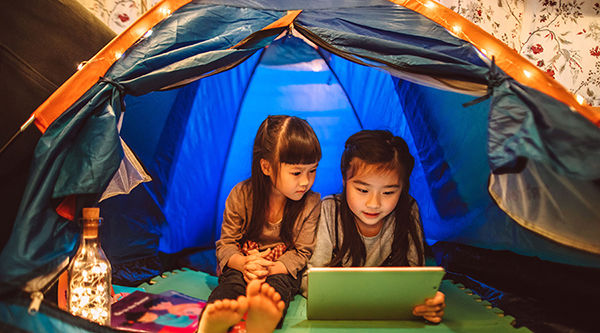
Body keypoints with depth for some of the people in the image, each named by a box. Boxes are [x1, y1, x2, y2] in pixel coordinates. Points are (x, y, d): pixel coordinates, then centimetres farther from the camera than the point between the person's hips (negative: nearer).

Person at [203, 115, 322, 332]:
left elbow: (302, 253, -2)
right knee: (226, 290, -35)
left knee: (275, 287, -38)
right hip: (241, 267, 1)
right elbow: (225, 244, 1)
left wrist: (268, 269, -21)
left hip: (282, 271, -1)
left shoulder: (311, 204, -5)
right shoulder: (240, 196, -6)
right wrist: (244, 263, -23)